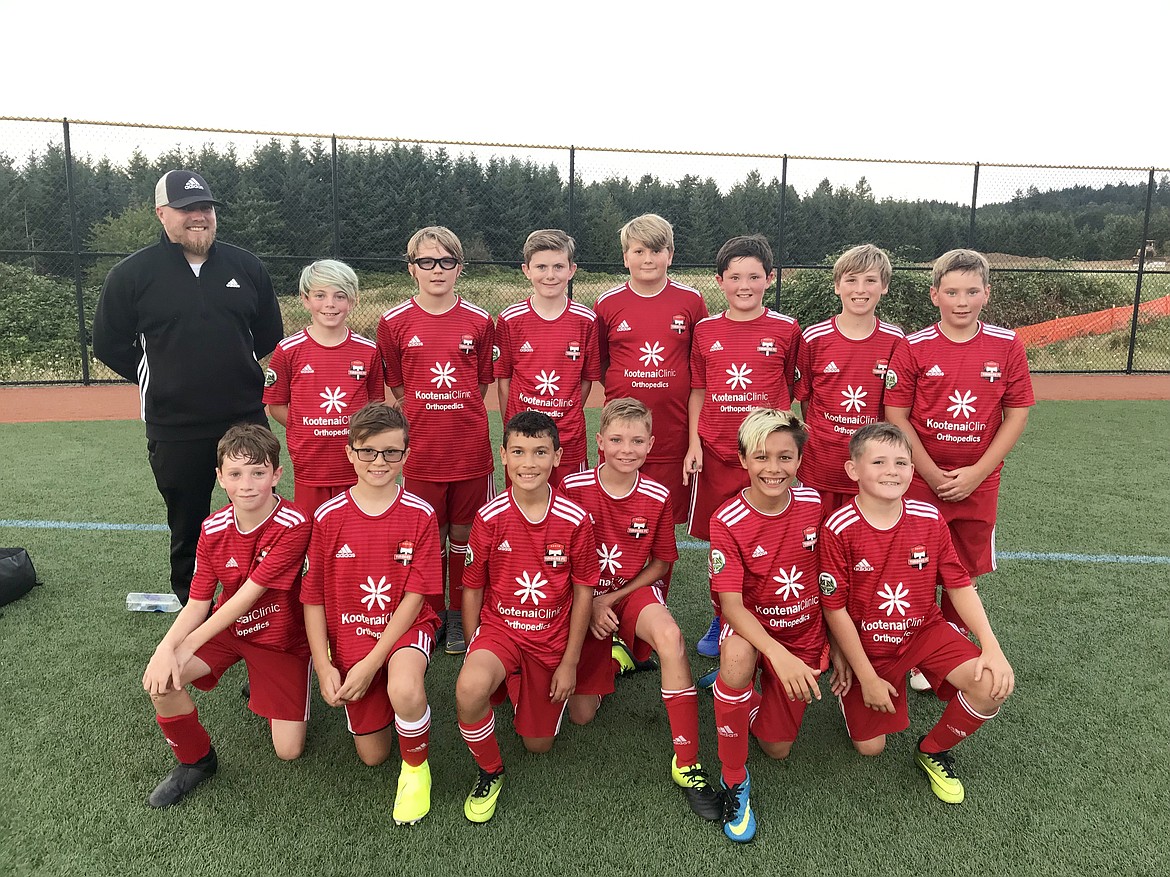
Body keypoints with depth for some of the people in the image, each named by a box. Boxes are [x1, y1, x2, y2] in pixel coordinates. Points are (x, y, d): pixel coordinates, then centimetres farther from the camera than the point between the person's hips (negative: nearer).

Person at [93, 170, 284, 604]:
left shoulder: (246, 266, 4)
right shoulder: (131, 275, -2)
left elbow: (270, 334, 15)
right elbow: (109, 344, 5)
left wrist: (238, 372, 9)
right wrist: (164, 381, 3)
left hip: (247, 420, 2)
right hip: (175, 429, -2)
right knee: (188, 527, 11)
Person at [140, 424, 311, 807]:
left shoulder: (293, 525, -26)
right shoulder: (213, 529, -9)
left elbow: (249, 595, -27)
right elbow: (197, 603, -8)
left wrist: (187, 645, -27)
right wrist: (166, 648, -27)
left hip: (281, 638, -4)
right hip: (227, 627, 4)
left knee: (289, 751, -6)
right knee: (160, 679, -22)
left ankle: (262, 690, 26)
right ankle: (197, 761, 6)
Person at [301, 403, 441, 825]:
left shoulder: (420, 515, -12)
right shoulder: (328, 517, -8)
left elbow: (415, 596, -12)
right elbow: (313, 597, -2)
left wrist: (371, 663, -17)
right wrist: (323, 667, -8)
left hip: (406, 628, -2)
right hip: (349, 636, 2)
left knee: (404, 690, -37)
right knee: (373, 755, 7)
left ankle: (416, 768, -5)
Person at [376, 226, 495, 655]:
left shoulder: (479, 321, 1)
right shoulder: (394, 322, 0)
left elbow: (481, 383, 9)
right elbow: (397, 387, 8)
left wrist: (462, 419, 2)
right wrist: (425, 418, 4)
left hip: (470, 447, 1)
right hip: (422, 449, 0)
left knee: (463, 532, 10)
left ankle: (460, 615, 26)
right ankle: (434, 615, 26)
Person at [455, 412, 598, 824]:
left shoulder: (575, 519, -13)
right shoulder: (489, 517, -13)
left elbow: (583, 592, -3)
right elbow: (473, 588, -2)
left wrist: (570, 662, -2)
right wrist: (474, 653, -4)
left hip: (551, 640, 1)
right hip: (499, 626, -1)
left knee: (539, 744, 9)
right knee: (469, 688, -33)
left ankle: (526, 689, 42)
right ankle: (490, 773, -4)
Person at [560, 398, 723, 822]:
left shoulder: (657, 496, -11)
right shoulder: (574, 488, -14)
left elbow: (662, 563, 0)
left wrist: (613, 598, -11)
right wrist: (589, 606, -13)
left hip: (635, 593, -1)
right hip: (583, 600, 1)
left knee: (670, 636, -36)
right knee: (581, 714, -1)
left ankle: (687, 764, -26)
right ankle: (611, 655, 33)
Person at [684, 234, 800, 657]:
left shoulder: (786, 330, 0)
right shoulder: (705, 330, 6)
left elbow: (789, 389, 7)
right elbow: (698, 391, 9)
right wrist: (694, 444, 1)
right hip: (715, 452, 2)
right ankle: (721, 622, 27)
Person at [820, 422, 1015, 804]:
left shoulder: (929, 518, -10)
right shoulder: (839, 528, -21)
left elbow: (959, 585, -1)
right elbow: (835, 608, -15)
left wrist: (992, 646, -13)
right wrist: (867, 678, -13)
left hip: (925, 630, 3)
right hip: (867, 643, -2)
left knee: (993, 685, -21)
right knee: (869, 747, 1)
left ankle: (933, 750, 7)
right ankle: (853, 691, 35)